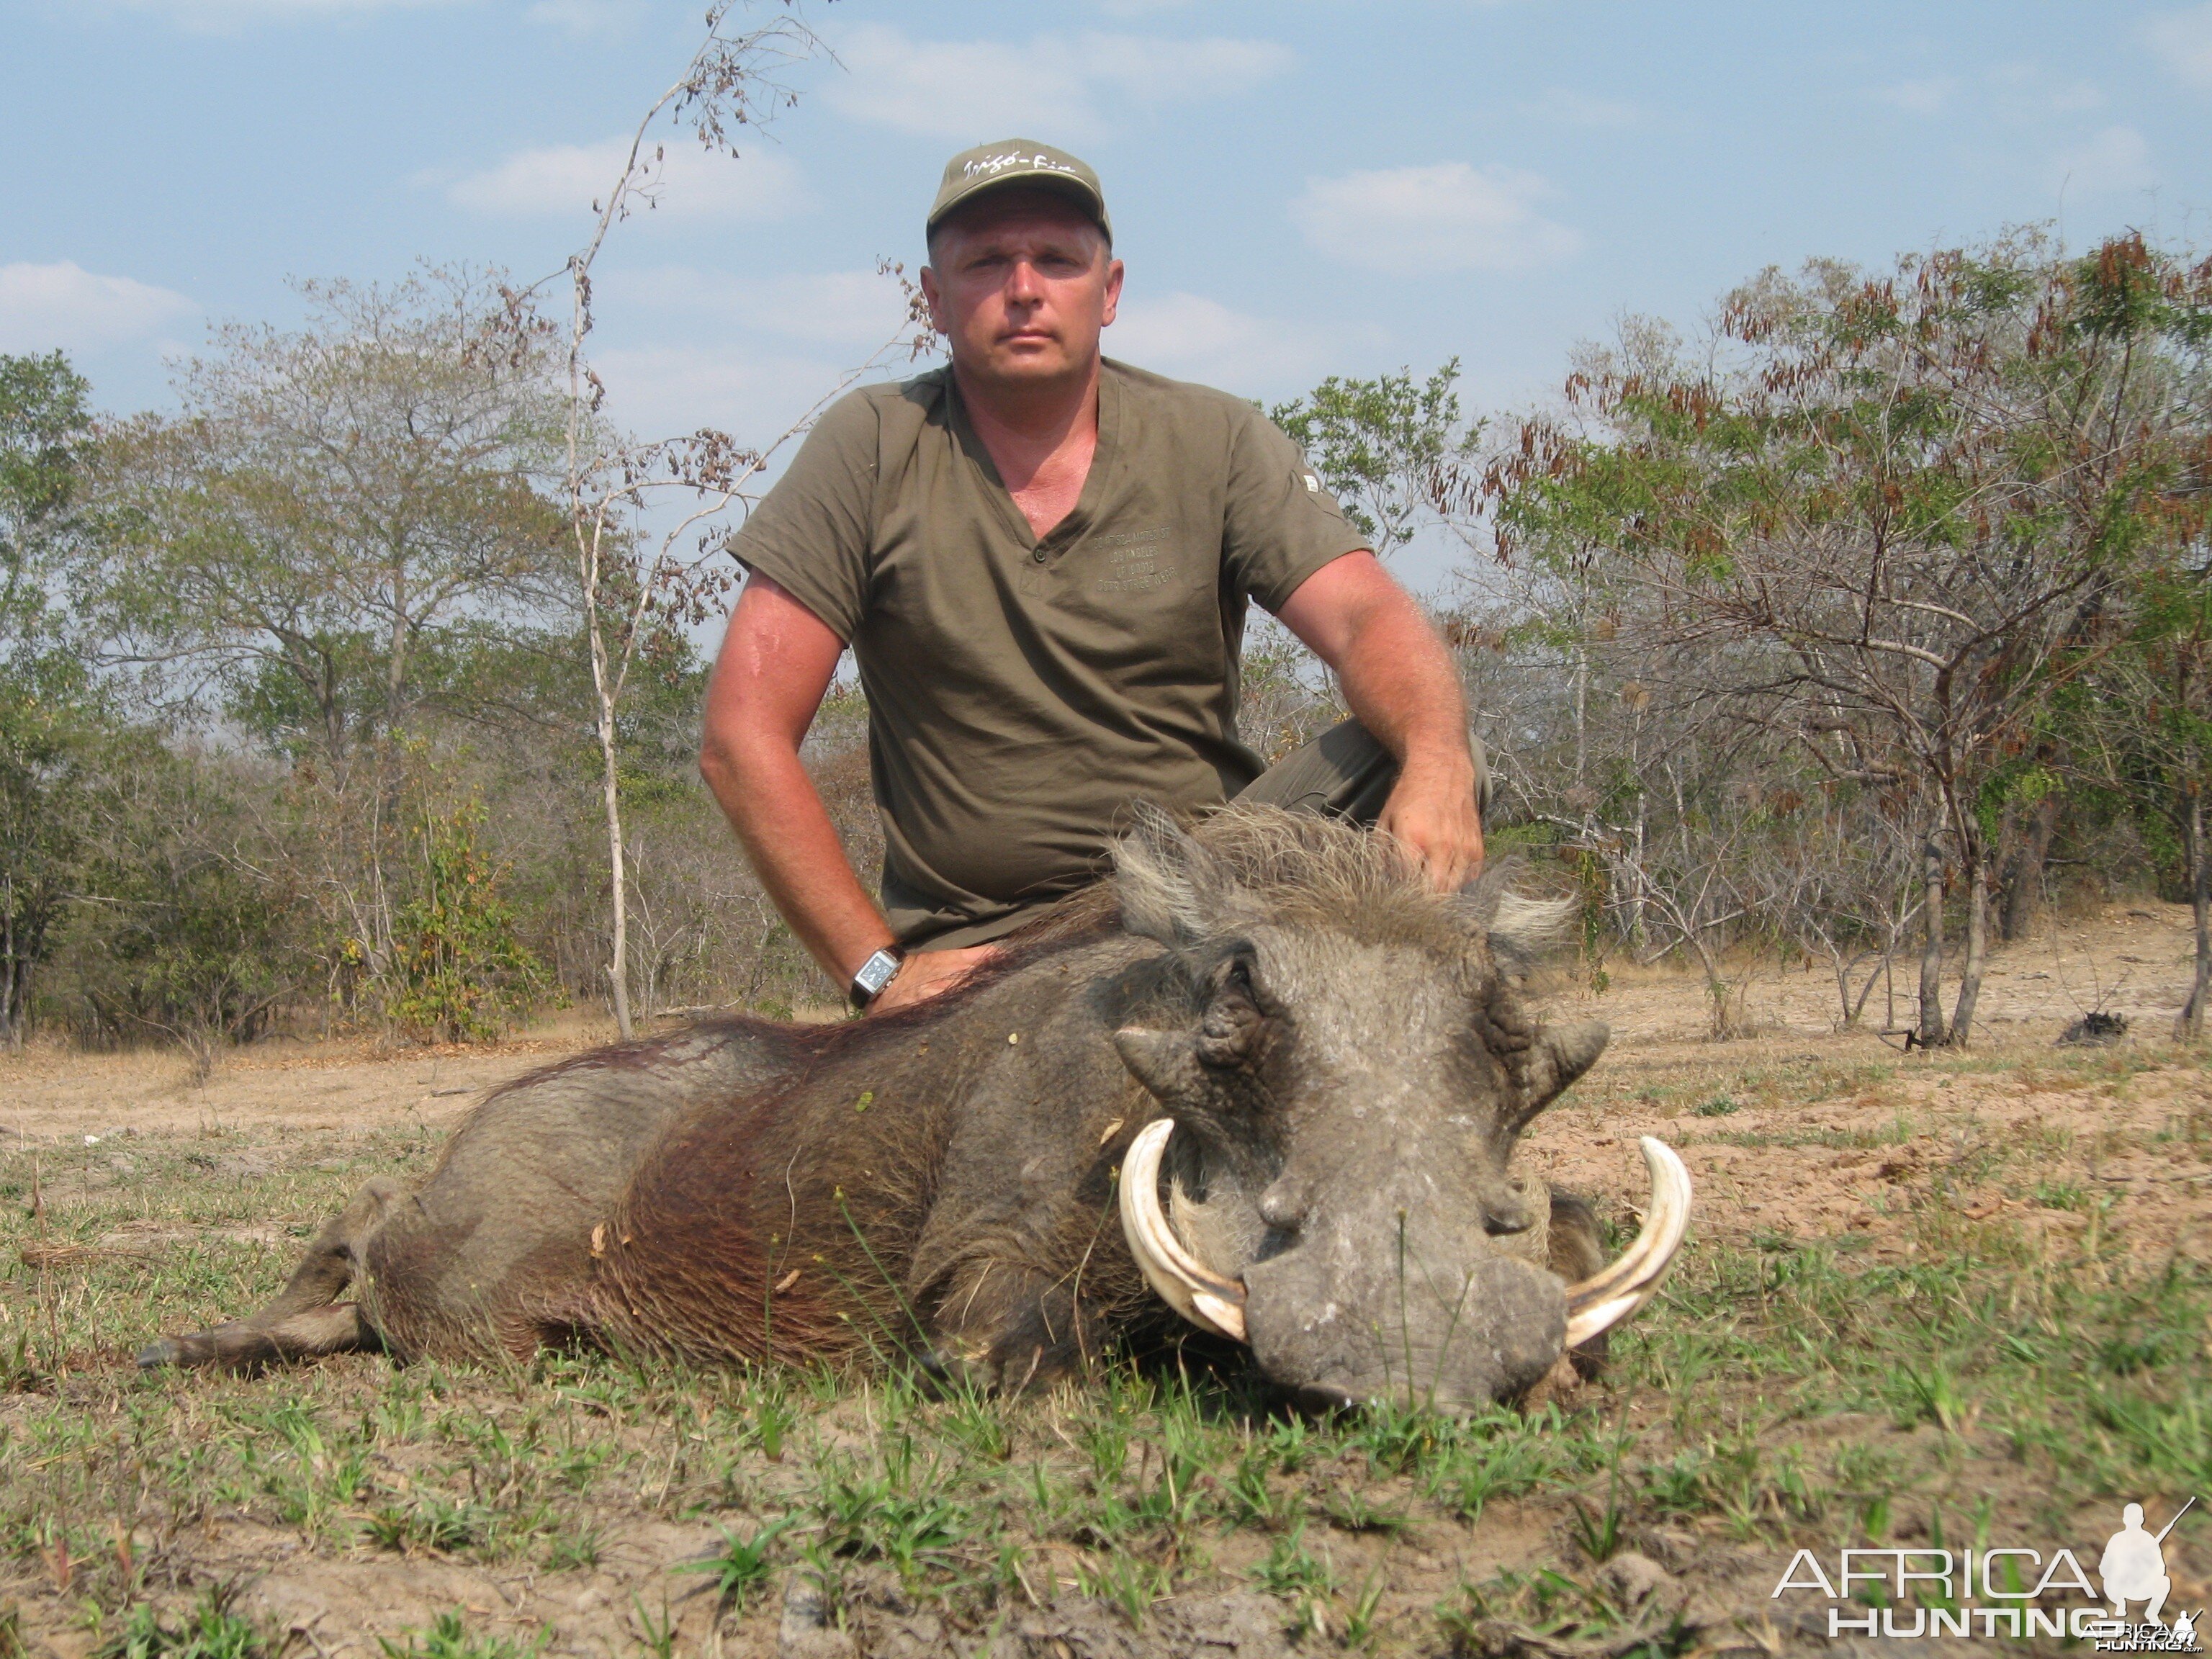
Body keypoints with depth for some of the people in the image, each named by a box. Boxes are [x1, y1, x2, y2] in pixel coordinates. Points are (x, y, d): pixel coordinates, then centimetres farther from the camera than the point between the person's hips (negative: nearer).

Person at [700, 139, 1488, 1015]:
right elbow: (744, 735, -6)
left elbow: (1365, 617, -12)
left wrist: (1437, 763, -35)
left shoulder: (1215, 442, 2)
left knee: (1410, 761, -21)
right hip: (983, 959, -3)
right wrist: (878, 969, -12)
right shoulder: (870, 451, -3)